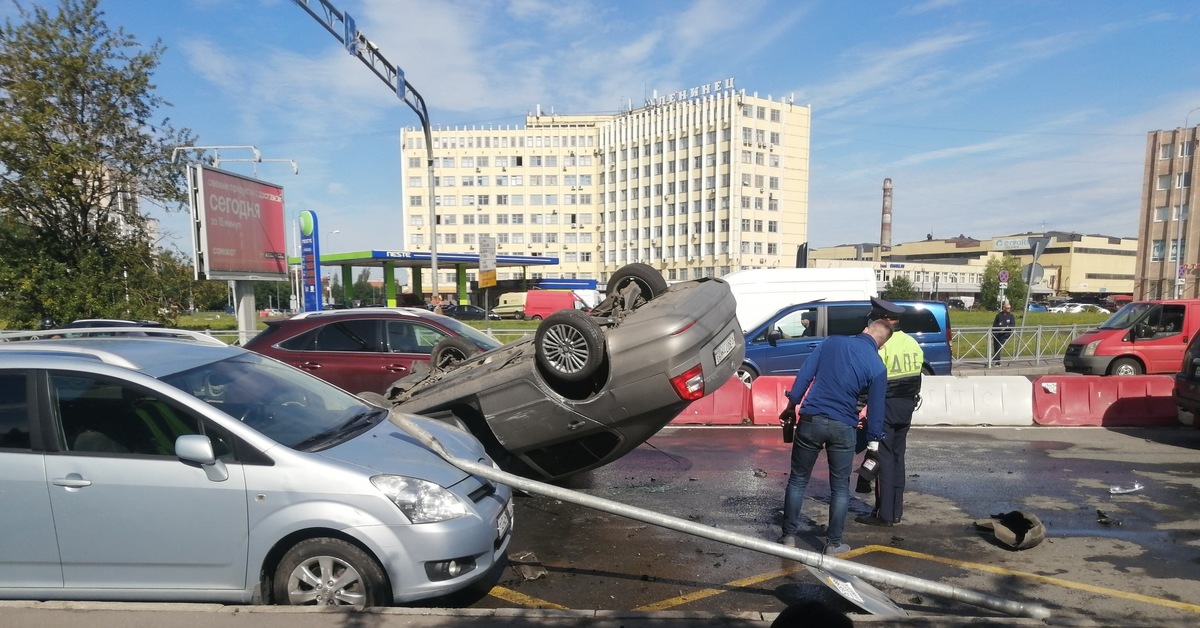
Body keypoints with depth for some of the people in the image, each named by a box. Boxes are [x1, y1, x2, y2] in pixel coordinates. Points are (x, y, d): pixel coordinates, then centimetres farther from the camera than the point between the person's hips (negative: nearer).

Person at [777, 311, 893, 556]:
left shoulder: (832, 342, 4)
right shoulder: (877, 367, -1)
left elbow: (804, 374, 1)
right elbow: (875, 408, 1)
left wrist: (791, 404, 8)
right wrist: (874, 440, 12)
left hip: (810, 420, 1)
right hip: (842, 427, -1)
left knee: (797, 480, 13)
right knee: (840, 488, 14)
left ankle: (788, 536, 18)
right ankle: (833, 543, 20)